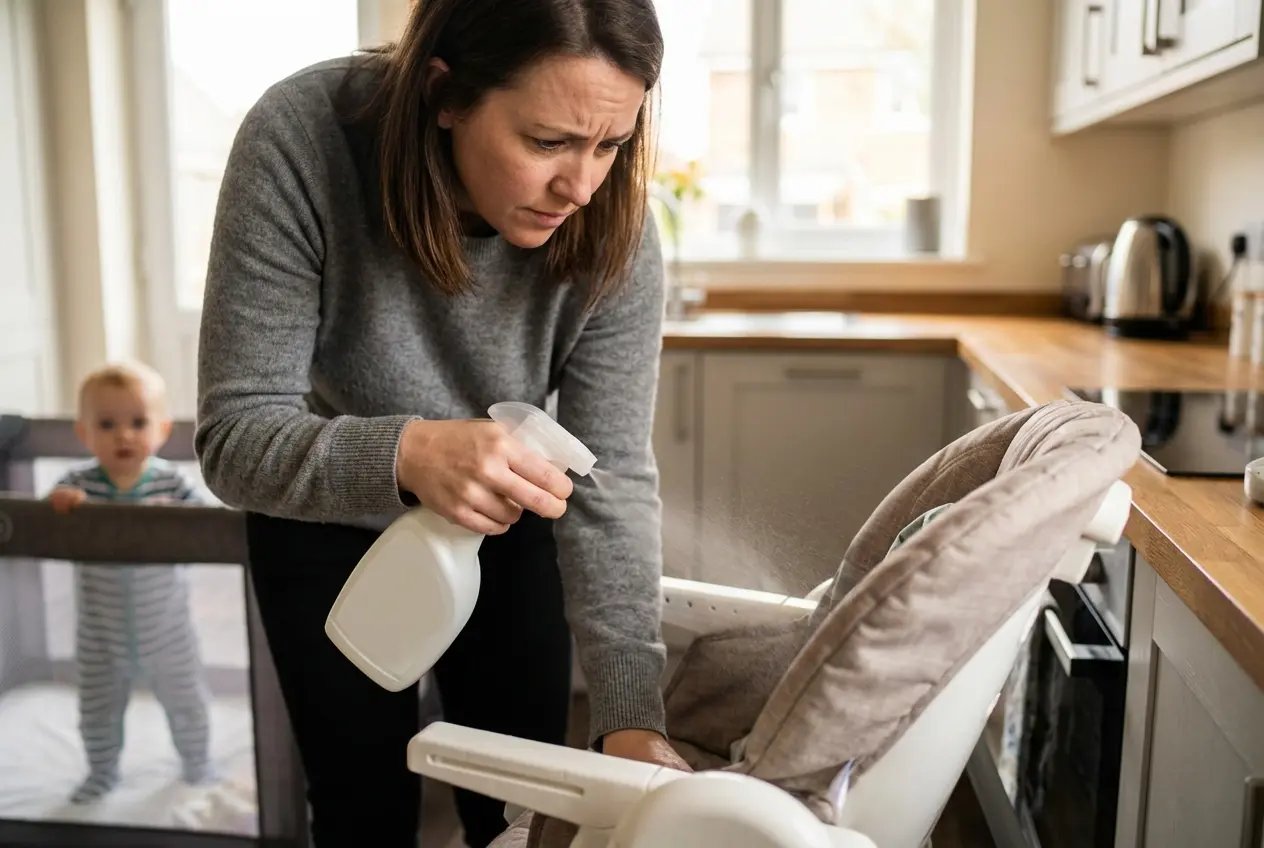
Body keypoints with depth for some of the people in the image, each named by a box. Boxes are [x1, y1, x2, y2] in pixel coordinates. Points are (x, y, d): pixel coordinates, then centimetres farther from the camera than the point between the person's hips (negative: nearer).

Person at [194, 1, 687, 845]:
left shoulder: (612, 223, -25)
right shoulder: (302, 143, -30)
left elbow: (612, 482, -23)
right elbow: (235, 438, -29)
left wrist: (631, 716, -31)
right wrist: (403, 454, -49)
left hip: (507, 525, 2)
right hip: (327, 522, -1)